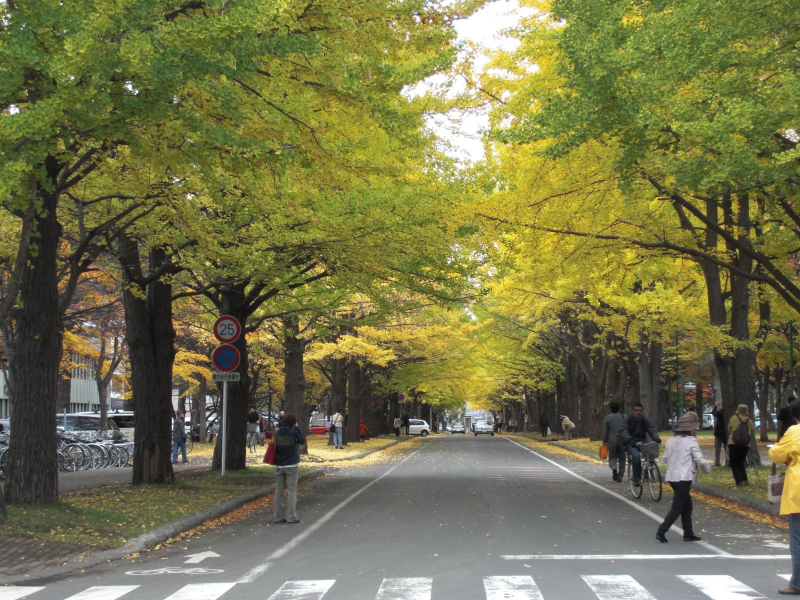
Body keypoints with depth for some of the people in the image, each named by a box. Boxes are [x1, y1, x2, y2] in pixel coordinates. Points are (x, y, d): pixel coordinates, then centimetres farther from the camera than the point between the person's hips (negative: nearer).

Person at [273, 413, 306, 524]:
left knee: (279, 492, 9)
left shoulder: (277, 433, -1)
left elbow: (274, 446, 5)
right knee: (291, 492, 3)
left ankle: (278, 517, 11)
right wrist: (297, 429, 3)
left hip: (279, 466, 4)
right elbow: (302, 442, 2)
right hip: (291, 466, -4)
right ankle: (291, 517, 2)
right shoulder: (293, 433, -11)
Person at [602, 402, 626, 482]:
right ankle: (620, 475, 6)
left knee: (612, 458, 9)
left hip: (612, 441, -1)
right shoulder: (623, 417, 1)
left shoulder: (607, 418, -3)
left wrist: (604, 442, 4)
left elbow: (605, 431, -3)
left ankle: (614, 468, -20)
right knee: (621, 459, 9)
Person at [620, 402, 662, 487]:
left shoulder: (645, 420, 9)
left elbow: (652, 430, -4)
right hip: (630, 443, -4)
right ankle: (636, 479, -22)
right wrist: (629, 439, -38)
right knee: (636, 456, -32)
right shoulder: (627, 419, -4)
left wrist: (656, 438, -27)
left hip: (642, 442, 4)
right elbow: (623, 431, -18)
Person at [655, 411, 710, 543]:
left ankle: (688, 533, 19)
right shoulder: (691, 441, -10)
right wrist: (707, 469, 8)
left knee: (687, 505, 17)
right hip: (684, 478, -7)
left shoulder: (671, 441, 10)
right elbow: (700, 460, -10)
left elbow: (664, 459, 15)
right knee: (677, 507, -4)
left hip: (672, 477, 7)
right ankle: (661, 531, -10)